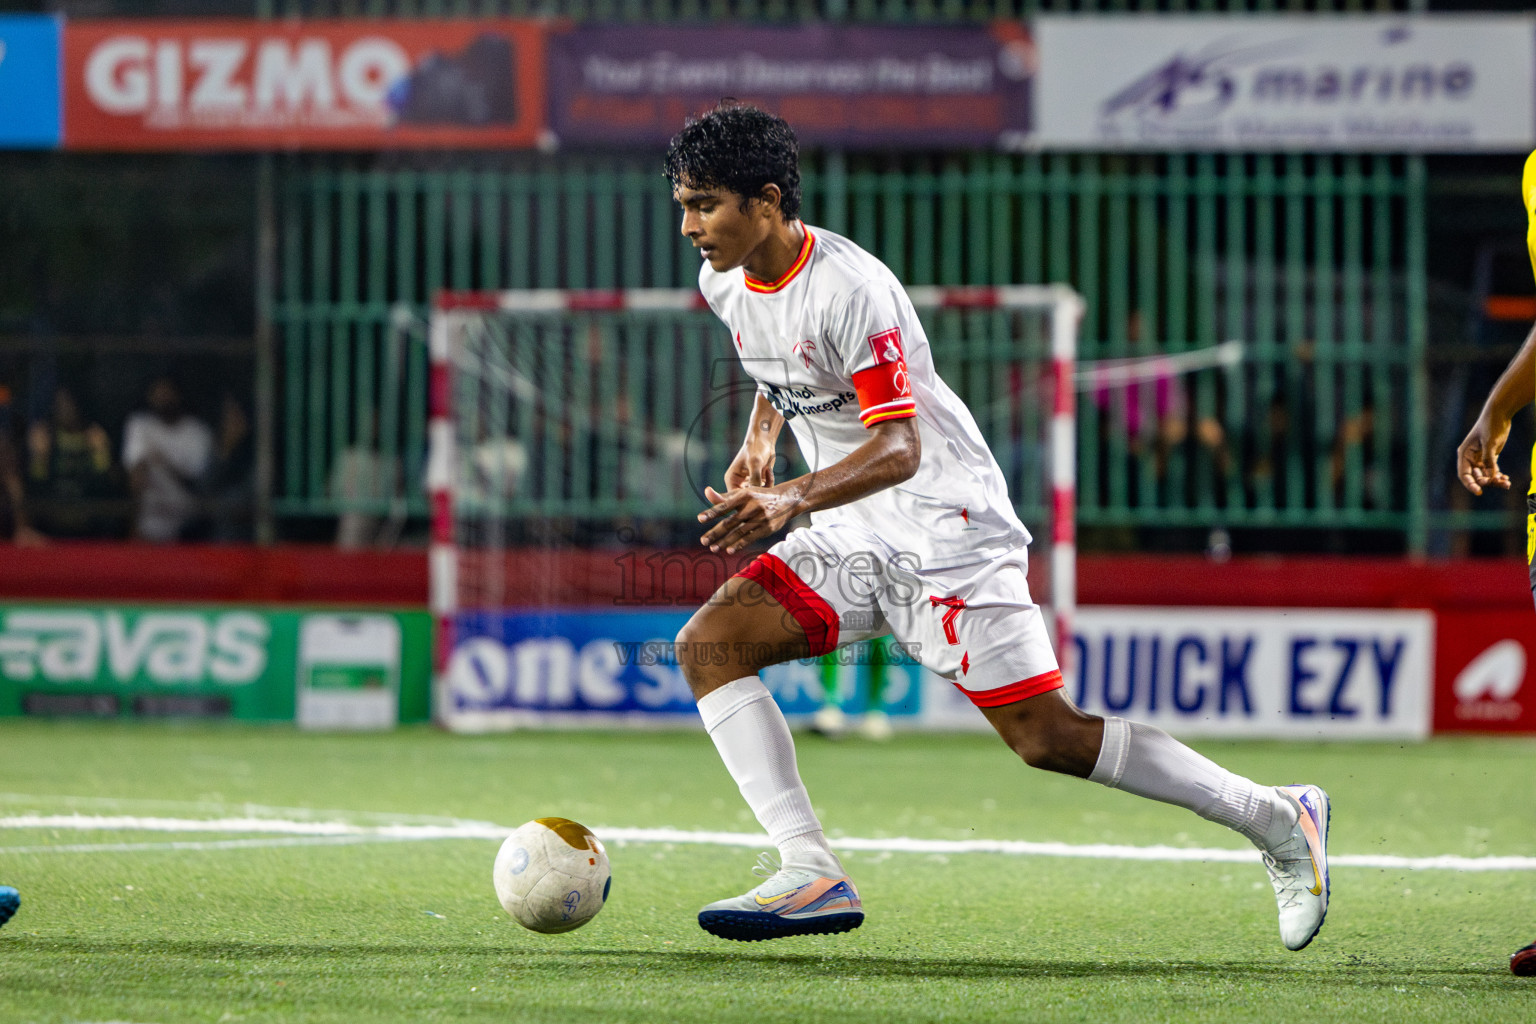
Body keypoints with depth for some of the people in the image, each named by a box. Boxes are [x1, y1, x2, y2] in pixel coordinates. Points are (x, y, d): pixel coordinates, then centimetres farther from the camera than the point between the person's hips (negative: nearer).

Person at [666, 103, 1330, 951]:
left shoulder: (849, 291, -23)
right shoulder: (726, 284, 2)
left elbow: (898, 448, -28)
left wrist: (789, 499, -42)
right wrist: (759, 442, 13)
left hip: (945, 528, -8)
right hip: (853, 539, 8)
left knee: (1048, 739, -10)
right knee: (707, 645, -10)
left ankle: (1279, 820, 4)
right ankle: (810, 873, -16)